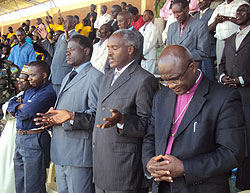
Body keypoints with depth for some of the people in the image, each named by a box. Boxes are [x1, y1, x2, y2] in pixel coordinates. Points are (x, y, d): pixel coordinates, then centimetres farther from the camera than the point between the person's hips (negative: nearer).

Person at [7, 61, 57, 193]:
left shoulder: (47, 93, -12)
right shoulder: (29, 92, 17)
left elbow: (27, 113, -19)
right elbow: (10, 105, 11)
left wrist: (17, 110, 2)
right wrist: (21, 106, -9)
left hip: (34, 141, -9)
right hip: (19, 138, 9)